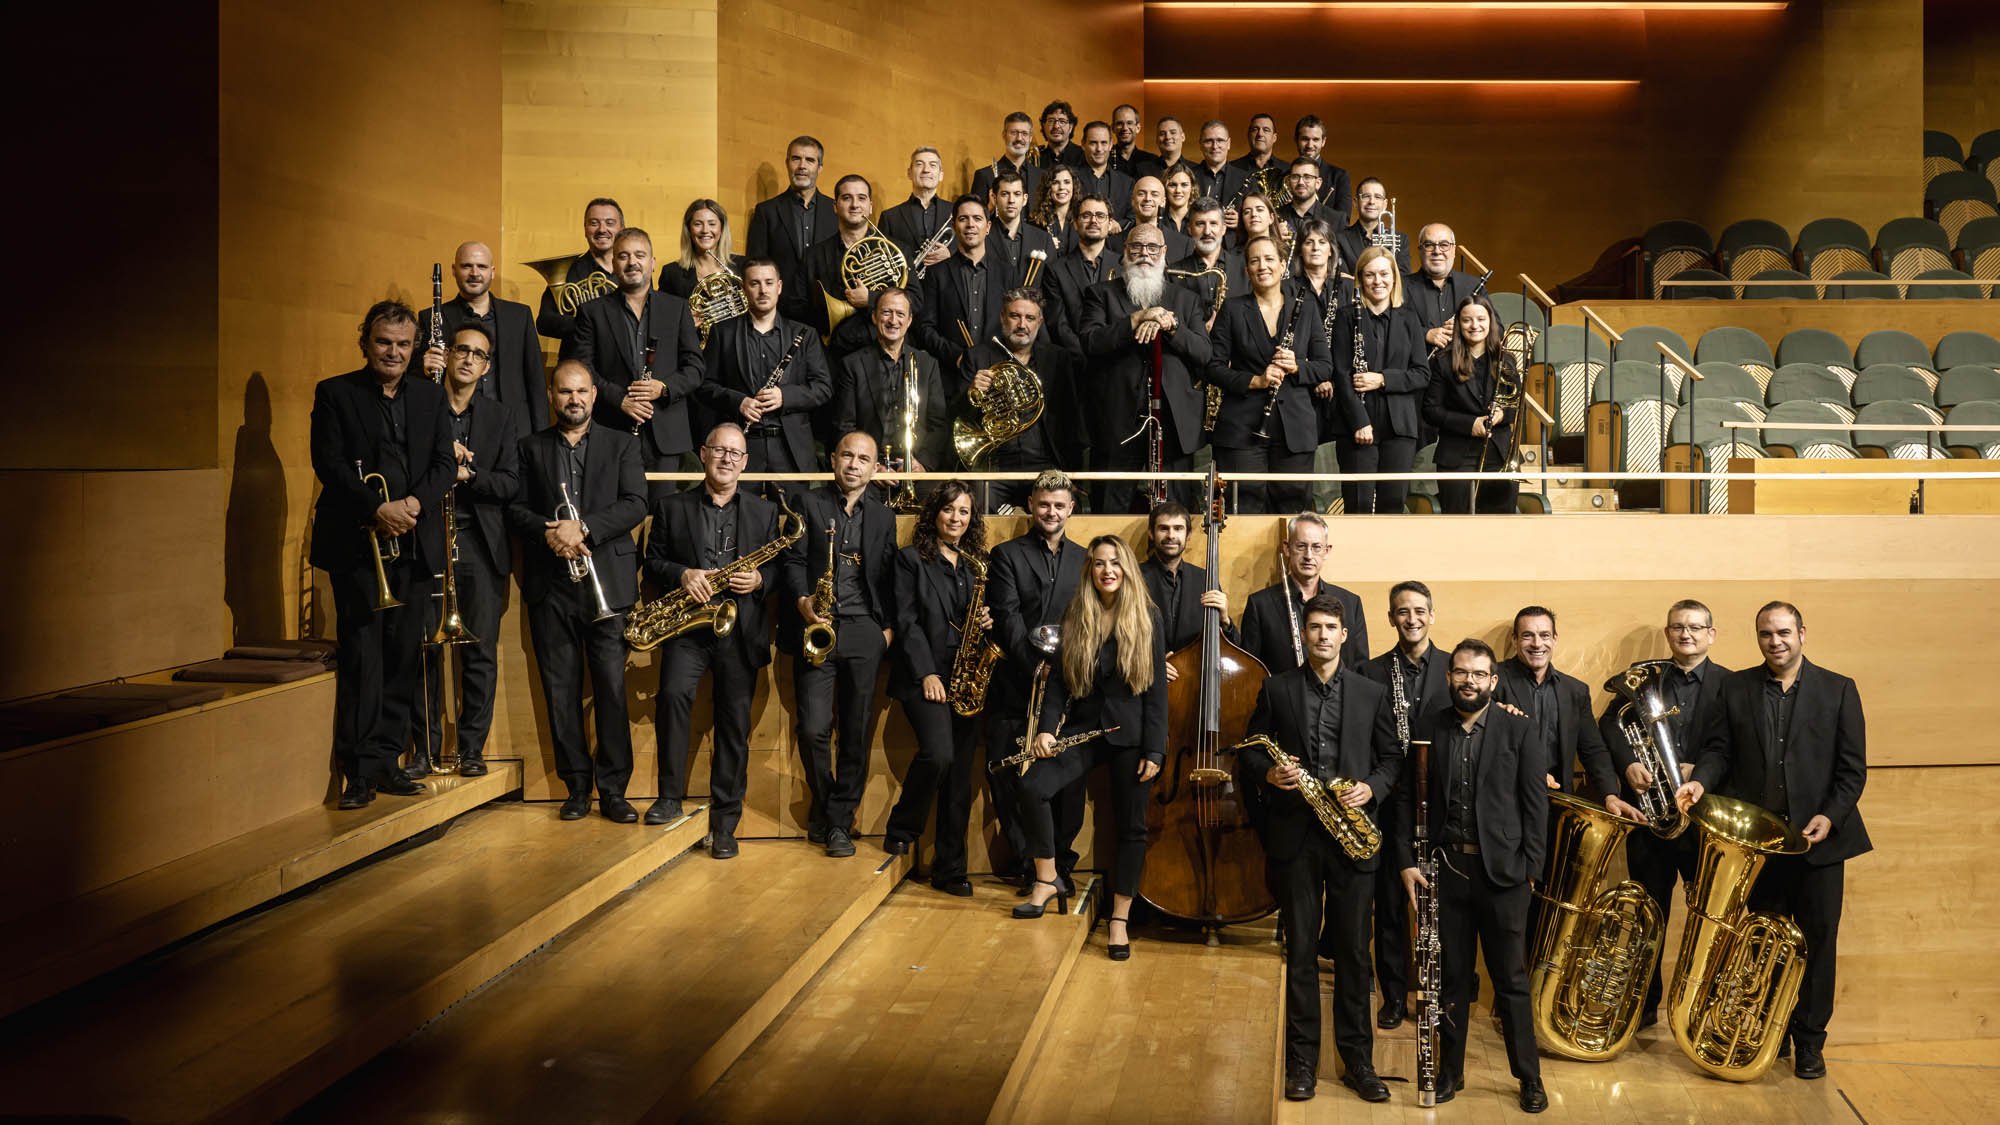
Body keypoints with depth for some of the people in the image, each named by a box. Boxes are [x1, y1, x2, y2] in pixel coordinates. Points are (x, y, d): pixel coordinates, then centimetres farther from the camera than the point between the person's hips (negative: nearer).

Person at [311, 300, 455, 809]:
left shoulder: (430, 396, 14)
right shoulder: (335, 393, 3)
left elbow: (445, 462, 7)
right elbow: (329, 464, -6)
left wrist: (415, 503, -11)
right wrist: (378, 509, -18)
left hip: (413, 544, 4)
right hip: (357, 544, -3)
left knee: (402, 657, 6)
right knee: (361, 656, -6)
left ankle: (387, 760, 14)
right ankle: (360, 770, -2)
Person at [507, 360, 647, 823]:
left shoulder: (622, 444, 9)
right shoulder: (532, 448, 14)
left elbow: (635, 504, -3)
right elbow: (516, 508, 7)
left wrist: (583, 526, -16)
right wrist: (549, 533, -13)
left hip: (606, 584, -2)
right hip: (550, 586, 2)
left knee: (612, 688, -5)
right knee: (560, 690, 3)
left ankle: (613, 790, 1)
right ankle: (577, 786, 11)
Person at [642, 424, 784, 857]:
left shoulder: (764, 511, 13)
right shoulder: (671, 506, 9)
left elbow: (779, 567, 12)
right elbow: (653, 560, 7)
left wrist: (759, 579, -10)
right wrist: (682, 574, -12)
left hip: (740, 630, 1)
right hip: (687, 626, -1)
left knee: (734, 726, 2)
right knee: (673, 694, -26)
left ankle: (725, 821, 11)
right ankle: (671, 797, -13)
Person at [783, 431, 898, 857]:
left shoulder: (883, 516, 16)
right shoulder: (809, 503, 8)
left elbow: (888, 578, 13)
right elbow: (794, 559, 1)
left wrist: (888, 626, 2)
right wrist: (803, 601, -16)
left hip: (864, 631, 2)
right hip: (818, 628, -2)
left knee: (856, 731, 2)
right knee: (814, 728, -9)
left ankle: (839, 821, 11)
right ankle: (823, 805, 14)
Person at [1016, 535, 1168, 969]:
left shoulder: (1146, 617, -2)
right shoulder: (1075, 618, 5)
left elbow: (1157, 688, -4)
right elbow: (1058, 680, 6)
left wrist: (1154, 750, -9)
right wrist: (1046, 728, -9)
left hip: (1130, 734, -2)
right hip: (1082, 728, 2)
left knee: (1130, 826, 1)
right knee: (1033, 787, -18)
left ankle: (1119, 918, 15)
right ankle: (1048, 881, -2)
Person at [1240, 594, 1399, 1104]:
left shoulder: (1371, 693, 7)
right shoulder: (1276, 688, 5)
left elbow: (1393, 756, 10)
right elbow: (1251, 751, 8)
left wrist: (1372, 787, -9)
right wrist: (1269, 774, -13)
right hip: (1295, 833, 0)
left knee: (1353, 949, 5)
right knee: (1300, 949, 5)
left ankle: (1357, 1059, 15)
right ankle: (1301, 1060, 13)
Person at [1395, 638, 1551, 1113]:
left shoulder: (1519, 730, -1)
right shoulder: (1425, 727, 3)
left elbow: (1535, 804, -2)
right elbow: (1406, 798, 4)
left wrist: (1530, 870, -6)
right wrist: (1407, 861, -3)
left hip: (1502, 872, -1)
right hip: (1443, 870, 1)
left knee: (1511, 981, 7)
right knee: (1452, 979, 11)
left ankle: (1529, 1077, 19)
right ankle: (1450, 1072, 23)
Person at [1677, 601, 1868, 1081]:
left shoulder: (1838, 690, 2)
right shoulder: (1734, 688, 6)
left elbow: (1852, 767, -1)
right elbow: (1718, 749, 3)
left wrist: (1830, 815, -14)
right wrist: (1701, 781, -17)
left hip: (1818, 837, -1)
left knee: (1817, 941, 4)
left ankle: (1809, 1041, 15)